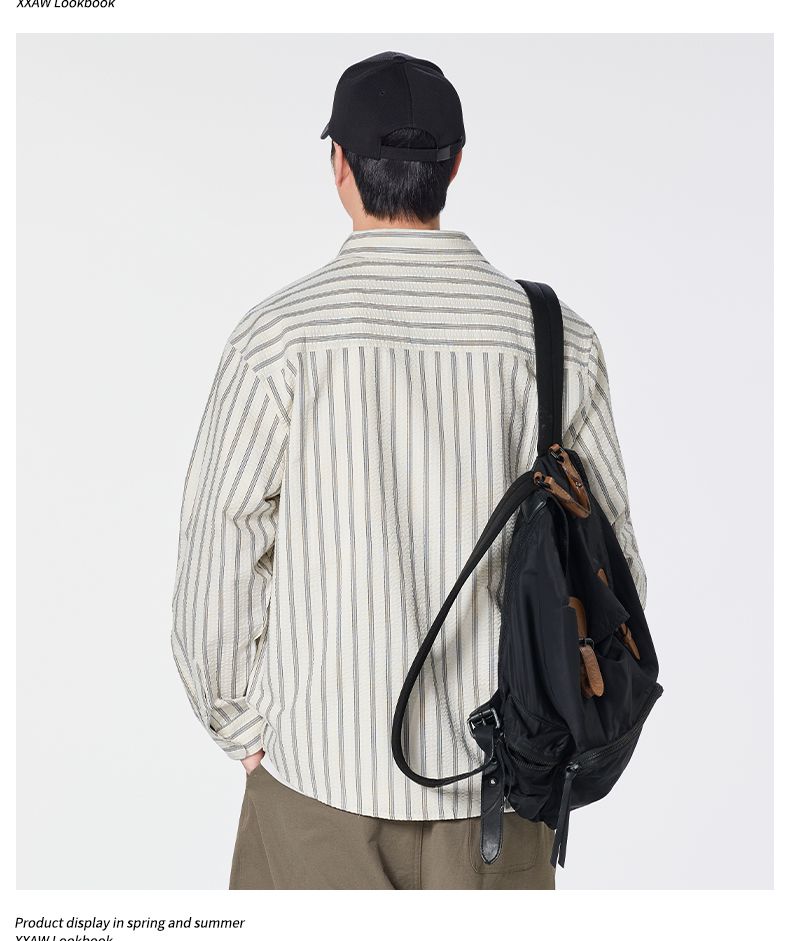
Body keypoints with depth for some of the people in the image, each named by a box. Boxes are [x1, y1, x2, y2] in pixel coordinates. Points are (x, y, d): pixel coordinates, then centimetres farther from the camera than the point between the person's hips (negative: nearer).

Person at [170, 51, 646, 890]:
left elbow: (219, 554, -8)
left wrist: (240, 727, 6)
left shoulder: (279, 336, -11)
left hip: (323, 766, -2)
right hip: (500, 769, 2)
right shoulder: (556, 339, -5)